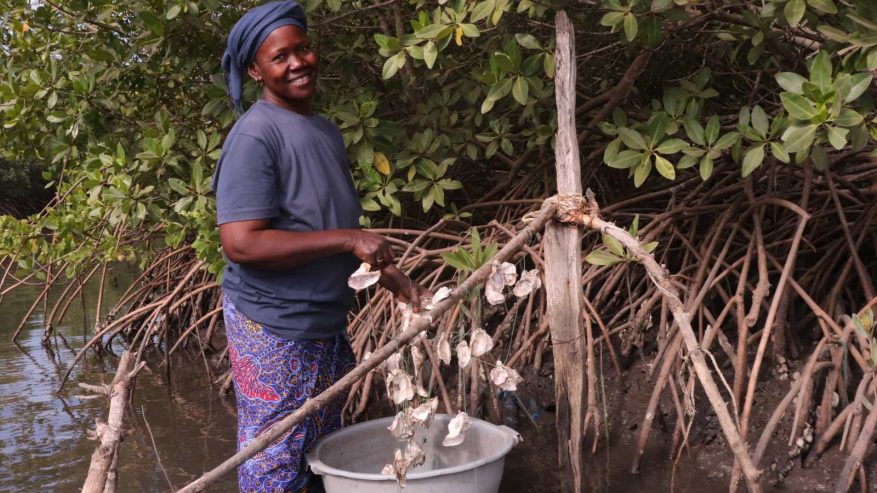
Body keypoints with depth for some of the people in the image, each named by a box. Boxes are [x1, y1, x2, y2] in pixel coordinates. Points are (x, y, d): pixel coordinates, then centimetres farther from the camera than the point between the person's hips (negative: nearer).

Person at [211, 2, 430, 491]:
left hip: (328, 324, 8)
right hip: (273, 330, -8)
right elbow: (241, 243, -25)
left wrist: (396, 279, 10)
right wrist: (346, 240, -23)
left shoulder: (327, 131, 10)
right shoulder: (255, 135, -16)